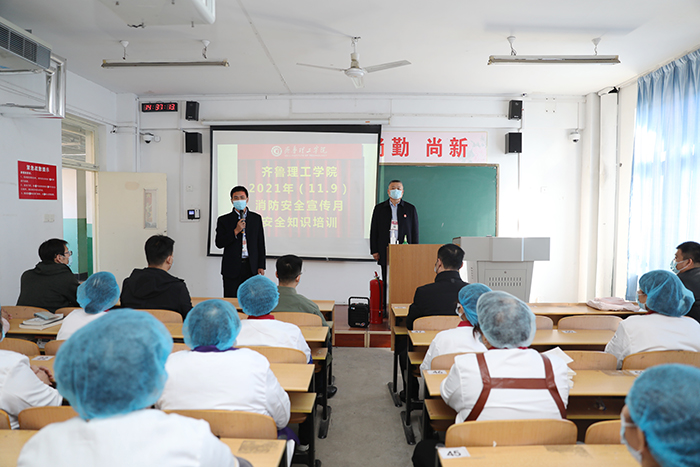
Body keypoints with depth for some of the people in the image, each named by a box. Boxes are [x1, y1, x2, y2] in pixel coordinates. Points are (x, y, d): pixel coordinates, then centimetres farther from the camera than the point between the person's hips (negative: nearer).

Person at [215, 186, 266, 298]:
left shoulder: (256, 218, 8)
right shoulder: (224, 220, 4)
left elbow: (261, 244, 9)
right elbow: (219, 243, -4)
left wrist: (261, 266, 3)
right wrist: (236, 231, -15)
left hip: (252, 268, 1)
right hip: (232, 269, -1)